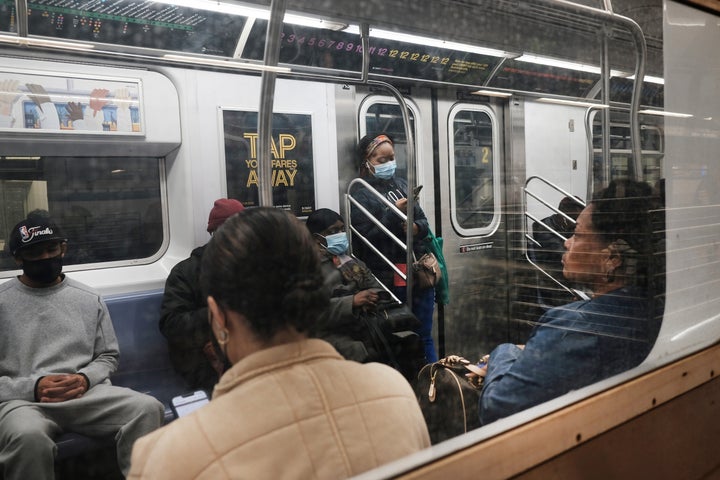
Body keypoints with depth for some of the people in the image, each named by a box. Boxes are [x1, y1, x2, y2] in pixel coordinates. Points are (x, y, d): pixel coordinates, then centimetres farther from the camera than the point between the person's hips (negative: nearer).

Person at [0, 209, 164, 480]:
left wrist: (85, 379, -6)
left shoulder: (89, 299, 14)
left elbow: (108, 356, 16)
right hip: (23, 399, -2)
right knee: (28, 436, -39)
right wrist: (31, 388, -13)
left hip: (86, 393, 3)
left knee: (148, 409, -26)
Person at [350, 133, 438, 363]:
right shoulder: (361, 194, -5)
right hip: (389, 277, -5)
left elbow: (424, 221, 14)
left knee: (424, 335, 13)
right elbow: (366, 238, -14)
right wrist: (394, 214, -19)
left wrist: (417, 227, -8)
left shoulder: (401, 184, 12)